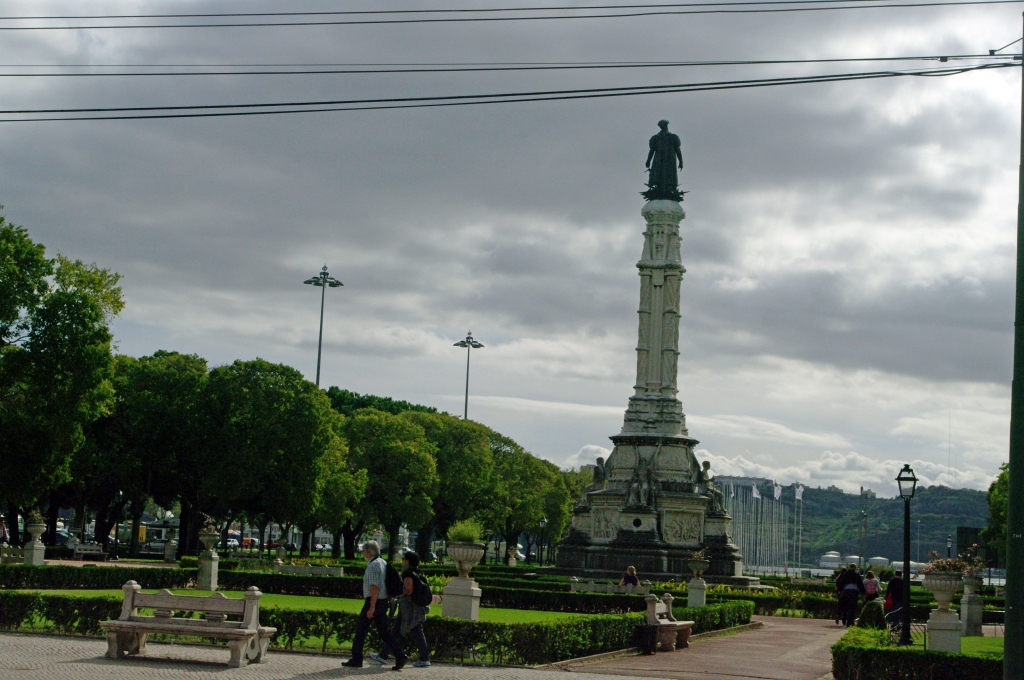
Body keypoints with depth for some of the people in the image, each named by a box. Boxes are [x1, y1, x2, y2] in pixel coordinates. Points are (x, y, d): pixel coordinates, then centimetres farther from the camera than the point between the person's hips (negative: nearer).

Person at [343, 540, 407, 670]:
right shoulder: (383, 563, 13)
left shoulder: (373, 565, -15)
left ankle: (356, 660, 8)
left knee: (360, 630, 3)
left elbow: (375, 587, -22)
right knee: (383, 631, 9)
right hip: (383, 601, 9)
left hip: (373, 601, -9)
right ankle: (400, 656, -3)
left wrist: (371, 608, -23)